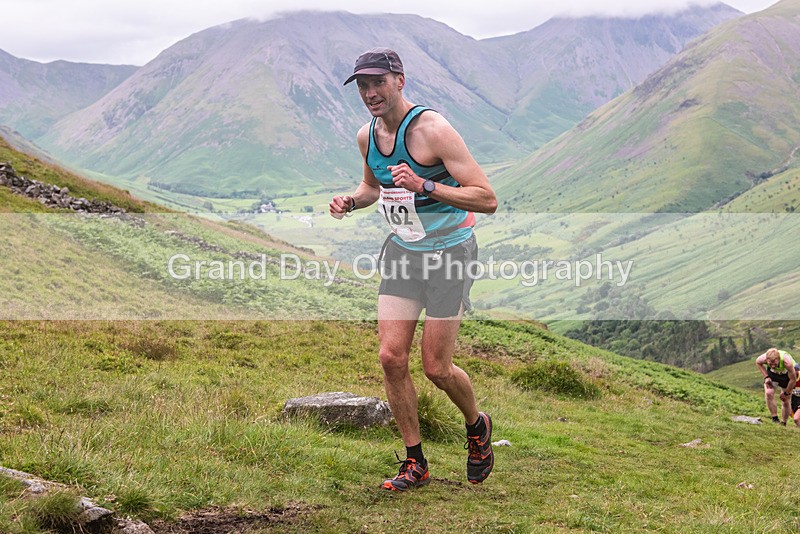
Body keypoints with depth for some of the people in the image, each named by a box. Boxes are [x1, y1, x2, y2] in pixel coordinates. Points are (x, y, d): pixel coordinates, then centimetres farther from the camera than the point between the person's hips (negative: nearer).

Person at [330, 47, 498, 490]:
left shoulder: (432, 129, -20)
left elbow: (487, 199, -22)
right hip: (401, 251, 6)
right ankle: (415, 462, 12)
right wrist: (351, 201, 1)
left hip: (448, 253, -6)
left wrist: (424, 185, -32)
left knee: (436, 369, -3)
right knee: (391, 357, -3)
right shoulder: (367, 136, 2)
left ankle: (477, 426, 30)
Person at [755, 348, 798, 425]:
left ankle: (783, 423, 25)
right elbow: (758, 362, -8)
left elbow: (793, 380, -28)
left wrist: (786, 393, -14)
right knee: (768, 393, -21)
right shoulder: (764, 358, -37)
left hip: (787, 374, -2)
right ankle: (775, 419, -9)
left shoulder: (786, 361, -44)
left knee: (786, 400, 4)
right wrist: (766, 377, -18)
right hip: (772, 374, 2)